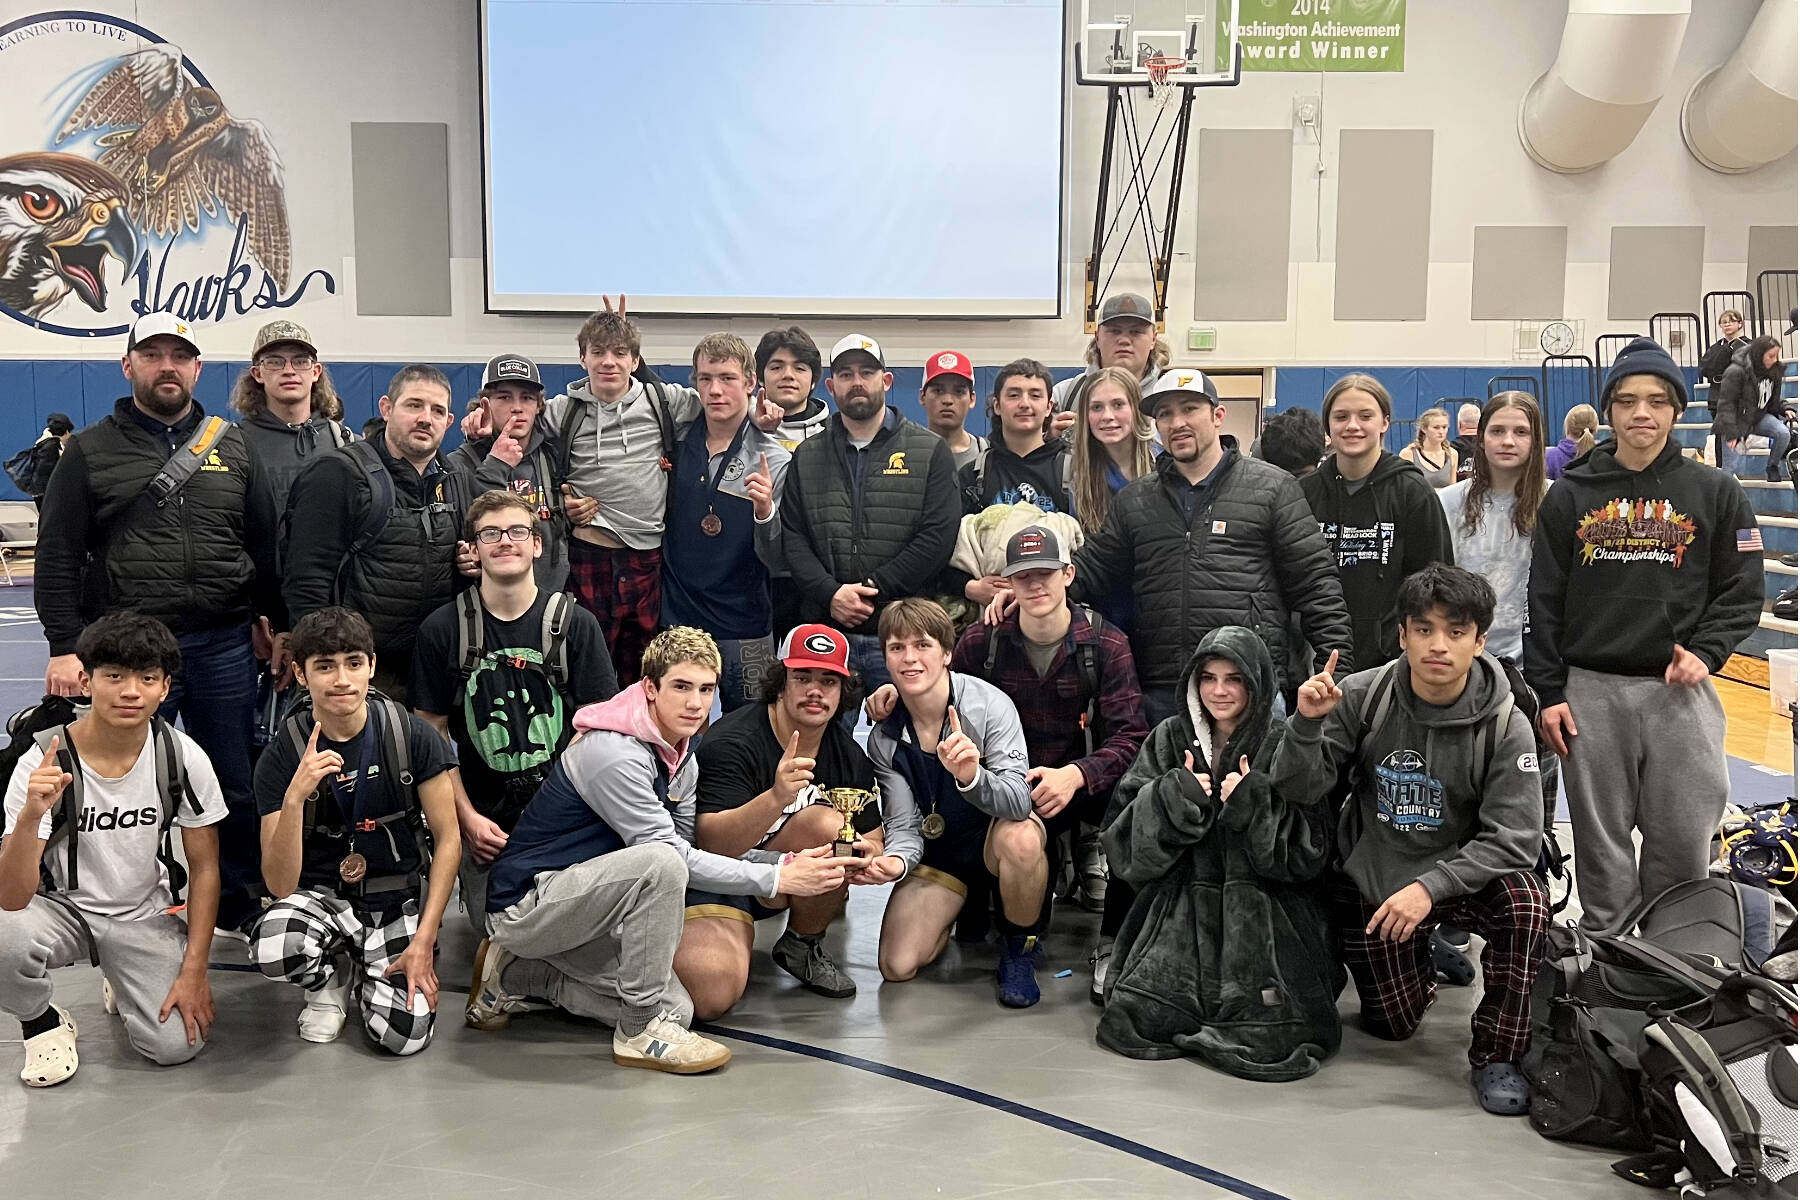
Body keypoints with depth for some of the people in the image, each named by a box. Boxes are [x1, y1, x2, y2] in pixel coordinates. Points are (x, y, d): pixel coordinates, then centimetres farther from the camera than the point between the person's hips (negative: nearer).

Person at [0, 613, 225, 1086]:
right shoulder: (43, 762, -21)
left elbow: (204, 867, -4)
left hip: (144, 915, 2)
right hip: (61, 907, -1)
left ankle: (125, 986, 19)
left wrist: (194, 970, -9)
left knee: (177, 1044, -17)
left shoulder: (183, 758, -15)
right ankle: (42, 1020, 1)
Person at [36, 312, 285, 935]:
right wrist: (64, 648, -6)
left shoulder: (233, 446, 12)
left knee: (236, 786, 7)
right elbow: (58, 556, 2)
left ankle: (241, 910, 20)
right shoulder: (91, 450, 6)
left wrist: (280, 625, 6)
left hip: (224, 645, 2)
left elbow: (267, 546, 13)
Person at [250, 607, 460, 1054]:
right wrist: (295, 797, -30)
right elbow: (281, 885, -14)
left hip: (401, 900, 0)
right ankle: (333, 976, 3)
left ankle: (370, 974, 16)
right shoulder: (282, 757, -9)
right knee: (272, 946, -34)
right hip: (323, 896, 0)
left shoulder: (413, 736, -9)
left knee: (401, 1034, -20)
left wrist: (424, 941, -12)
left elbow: (448, 841, -4)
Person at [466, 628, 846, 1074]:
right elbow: (675, 856, -23)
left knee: (675, 1009, -1)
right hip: (526, 901, -9)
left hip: (570, 911, 10)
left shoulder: (679, 756, 7)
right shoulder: (613, 753, -23)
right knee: (659, 864, -31)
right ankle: (641, 1030, -18)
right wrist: (777, 879, -22)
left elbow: (697, 846, 4)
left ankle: (520, 974, 14)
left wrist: (784, 862, -8)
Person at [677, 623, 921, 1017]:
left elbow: (872, 841, 3)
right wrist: (777, 797, -47)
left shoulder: (848, 753, -1)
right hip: (716, 880, -5)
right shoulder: (732, 741, -20)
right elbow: (712, 843, -30)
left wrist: (871, 860, -23)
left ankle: (803, 948, -2)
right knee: (711, 998, -31)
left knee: (827, 826, -28)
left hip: (783, 880, 5)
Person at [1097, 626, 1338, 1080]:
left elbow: (1310, 851, -5)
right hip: (1182, 909, 2)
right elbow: (1125, 838, 4)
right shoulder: (1169, 740, 10)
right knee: (1136, 1017, -17)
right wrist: (1172, 796, -12)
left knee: (1272, 1039, -21)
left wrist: (1254, 803, -16)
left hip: (1264, 911, -2)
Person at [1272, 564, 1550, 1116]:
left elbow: (1514, 838, -22)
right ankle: (1428, 956, 42)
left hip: (1462, 874, -1)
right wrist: (1307, 723, -34)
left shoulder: (1505, 726, -18)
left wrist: (1430, 886, -34)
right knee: (1392, 1025, 7)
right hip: (1370, 878, 1)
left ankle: (1496, 1054, -12)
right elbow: (1300, 791, -14)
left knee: (1526, 901, -33)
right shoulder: (1362, 696, -15)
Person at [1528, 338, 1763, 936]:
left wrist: (1705, 652, -11)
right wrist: (1548, 692, 0)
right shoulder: (1570, 495, 6)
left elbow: (1742, 592, 5)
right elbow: (1545, 601, 5)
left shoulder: (1714, 493, 4)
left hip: (1680, 692, 0)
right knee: (1602, 849, 7)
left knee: (1682, 848, 3)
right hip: (1591, 692, 0)